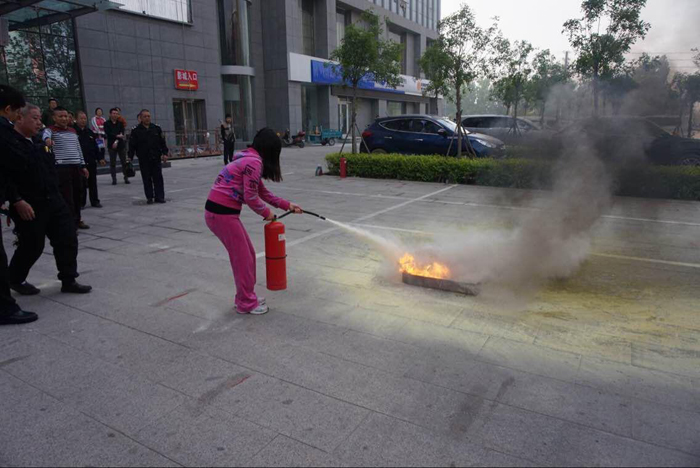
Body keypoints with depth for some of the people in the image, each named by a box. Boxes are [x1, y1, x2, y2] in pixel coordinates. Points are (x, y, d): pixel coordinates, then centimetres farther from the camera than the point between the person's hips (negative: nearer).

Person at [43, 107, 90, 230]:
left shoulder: (73, 130, 19)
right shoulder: (51, 130, -1)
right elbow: (46, 135, -25)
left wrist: (83, 165, 19)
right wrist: (47, 139, -50)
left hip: (76, 166, 6)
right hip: (62, 167, -6)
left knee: (77, 194, 13)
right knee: (67, 197, -7)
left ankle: (77, 220, 26)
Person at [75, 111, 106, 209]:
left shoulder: (90, 132, 13)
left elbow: (95, 146, 16)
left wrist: (100, 158, 11)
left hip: (91, 162, 5)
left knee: (93, 183, 10)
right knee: (81, 183, 2)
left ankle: (94, 201, 18)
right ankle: (81, 202, 11)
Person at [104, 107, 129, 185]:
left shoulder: (120, 123, 9)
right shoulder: (107, 124, 4)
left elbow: (122, 133, -3)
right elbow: (108, 134, -9)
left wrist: (116, 141, -14)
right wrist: (118, 136, -15)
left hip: (121, 145, 1)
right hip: (111, 145, -1)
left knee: (124, 162, 2)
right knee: (112, 163, 0)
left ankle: (126, 178, 10)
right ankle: (114, 179, 4)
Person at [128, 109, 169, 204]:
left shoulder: (156, 128, 8)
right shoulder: (136, 131, 2)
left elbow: (162, 142, 9)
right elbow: (132, 145, 2)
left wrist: (165, 153, 0)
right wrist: (130, 156, -6)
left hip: (156, 158, 1)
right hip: (143, 160, -1)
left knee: (158, 178, 2)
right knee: (147, 179, 3)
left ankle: (159, 197, 8)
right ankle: (149, 197, 11)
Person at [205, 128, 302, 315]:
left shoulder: (248, 159, 17)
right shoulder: (254, 162, -15)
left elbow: (262, 192, 22)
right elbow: (250, 197, -16)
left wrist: (286, 205, 22)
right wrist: (266, 213, 1)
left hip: (218, 211, 10)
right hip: (222, 213, -10)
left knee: (247, 254, 18)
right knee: (243, 258, 3)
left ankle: (246, 297, 32)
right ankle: (247, 303, 17)